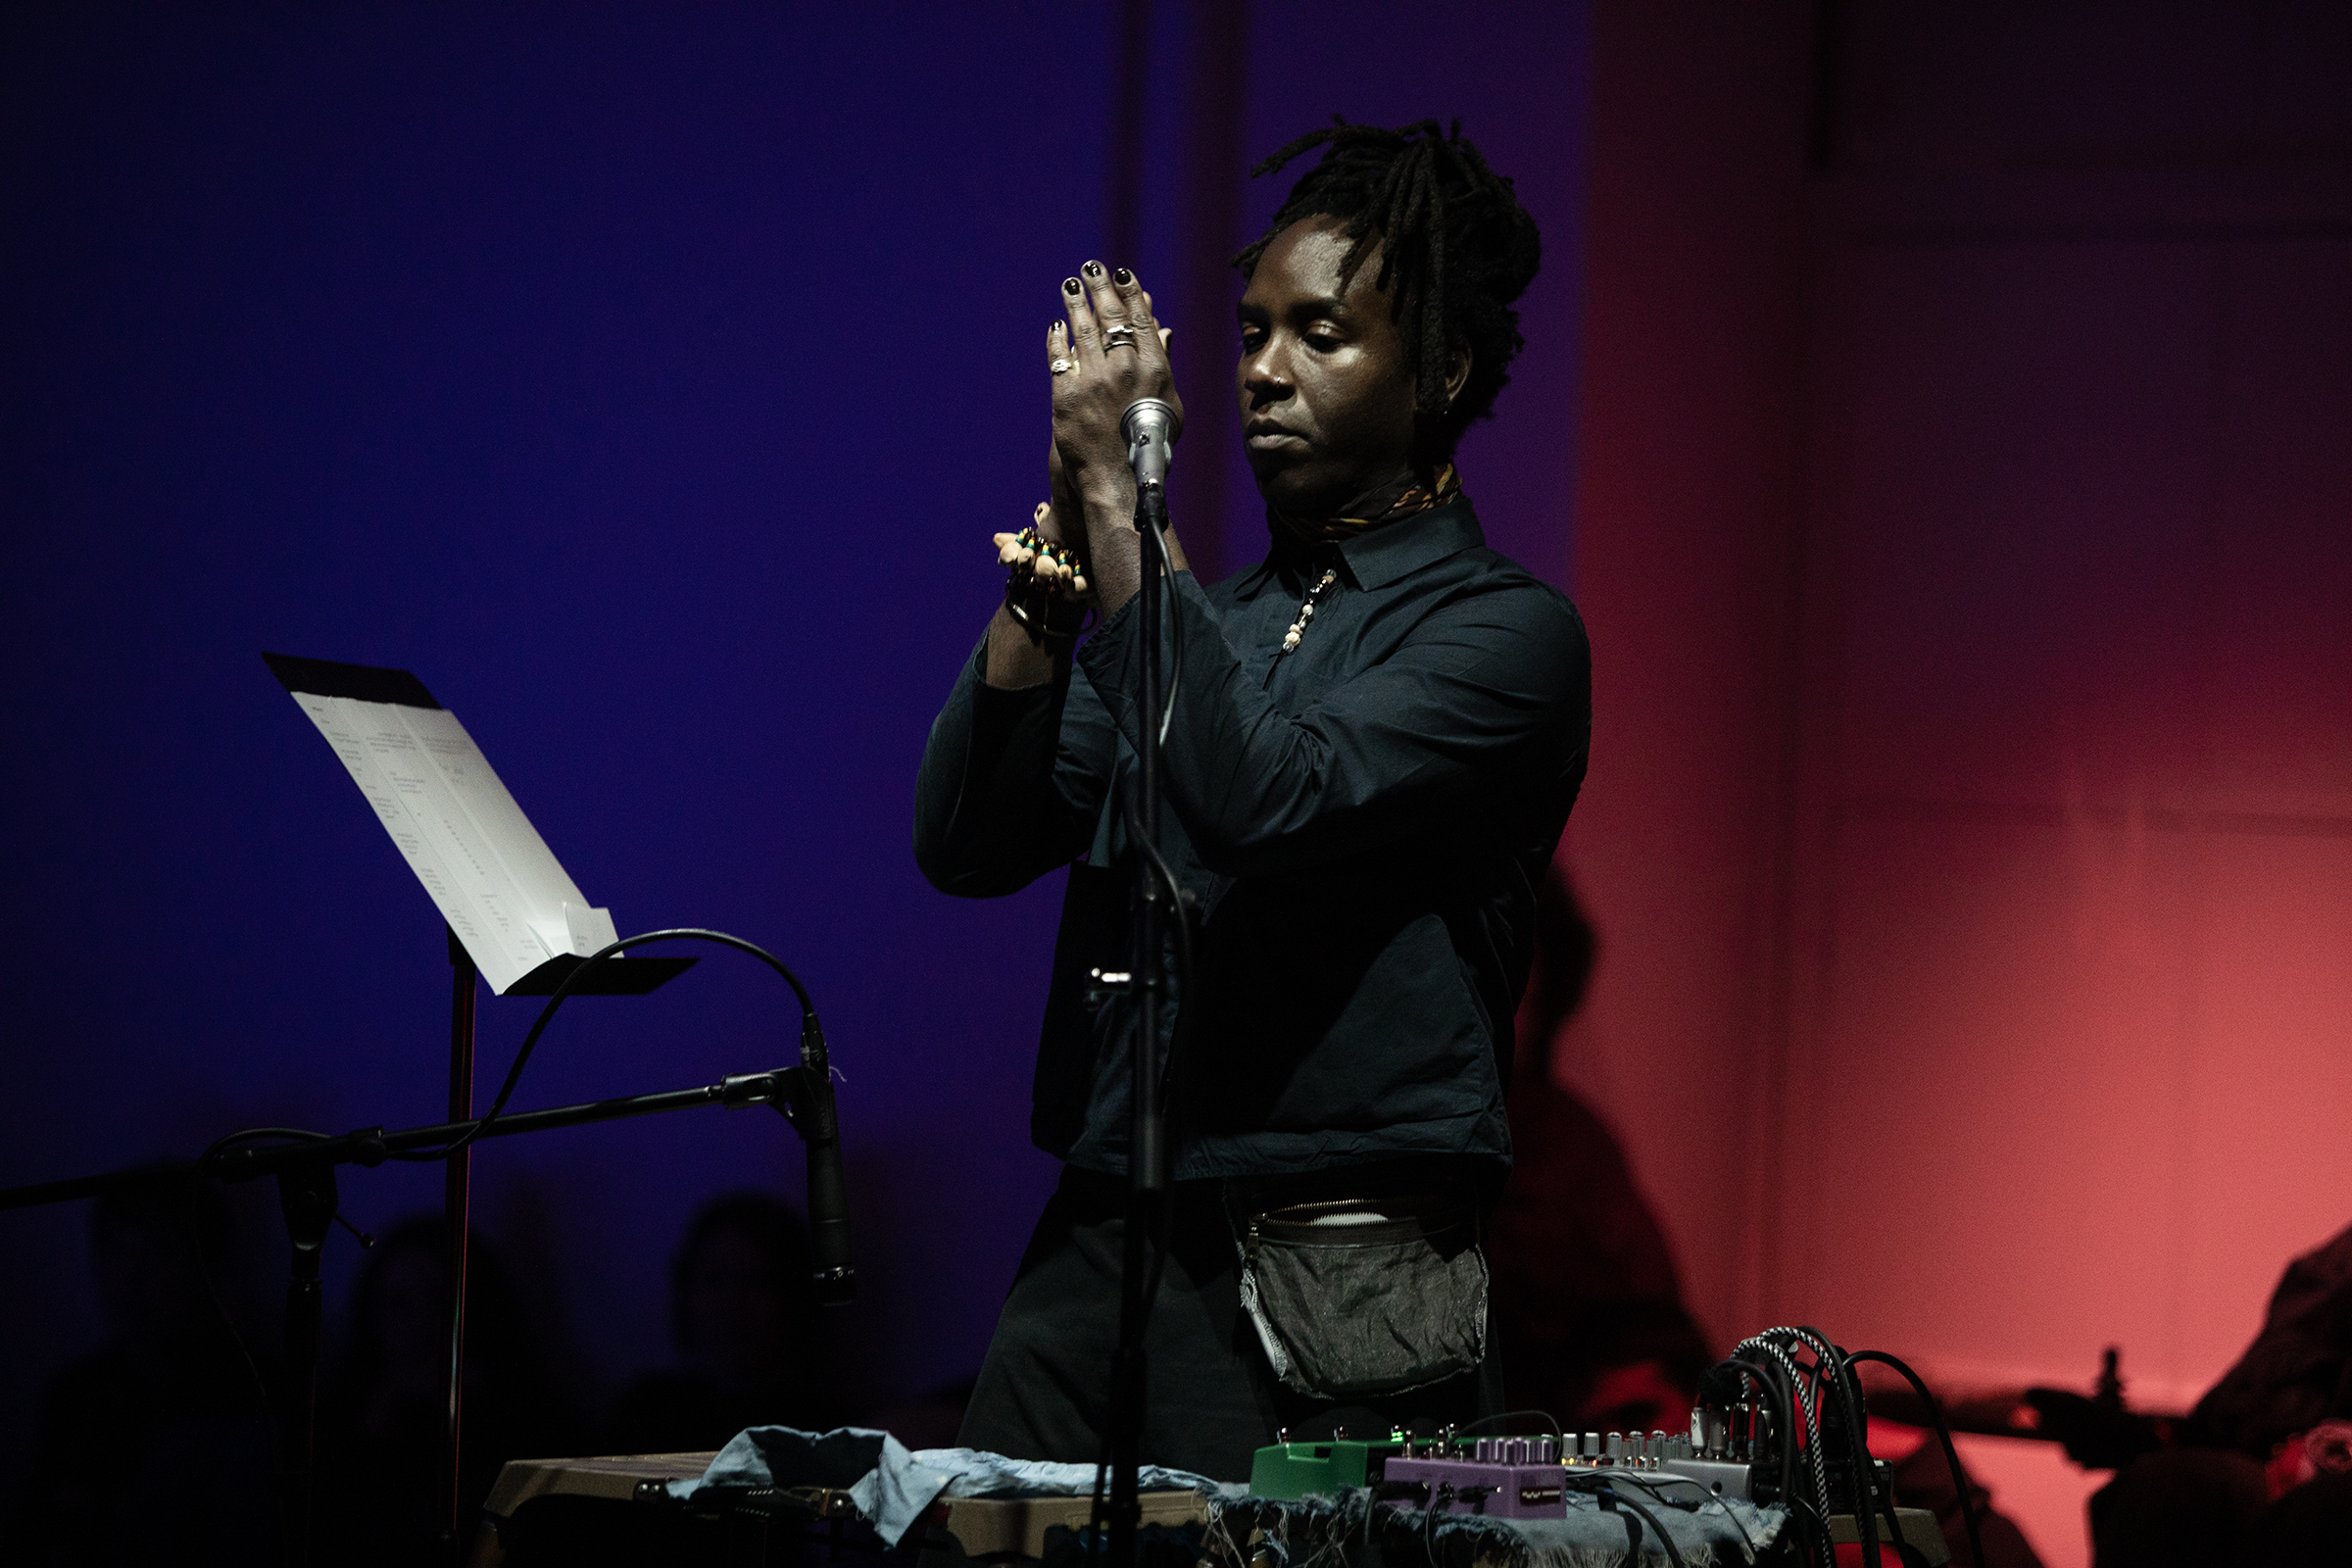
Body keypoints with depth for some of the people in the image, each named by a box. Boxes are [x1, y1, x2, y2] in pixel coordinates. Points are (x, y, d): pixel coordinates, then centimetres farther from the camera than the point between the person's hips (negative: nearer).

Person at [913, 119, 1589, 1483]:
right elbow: (968, 844, 6)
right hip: (1089, 1269, 6)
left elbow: (1267, 804, -21)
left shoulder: (1502, 632, -3)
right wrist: (1060, 549, -5)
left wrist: (1122, 496, -18)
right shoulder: (1199, 623, 18)